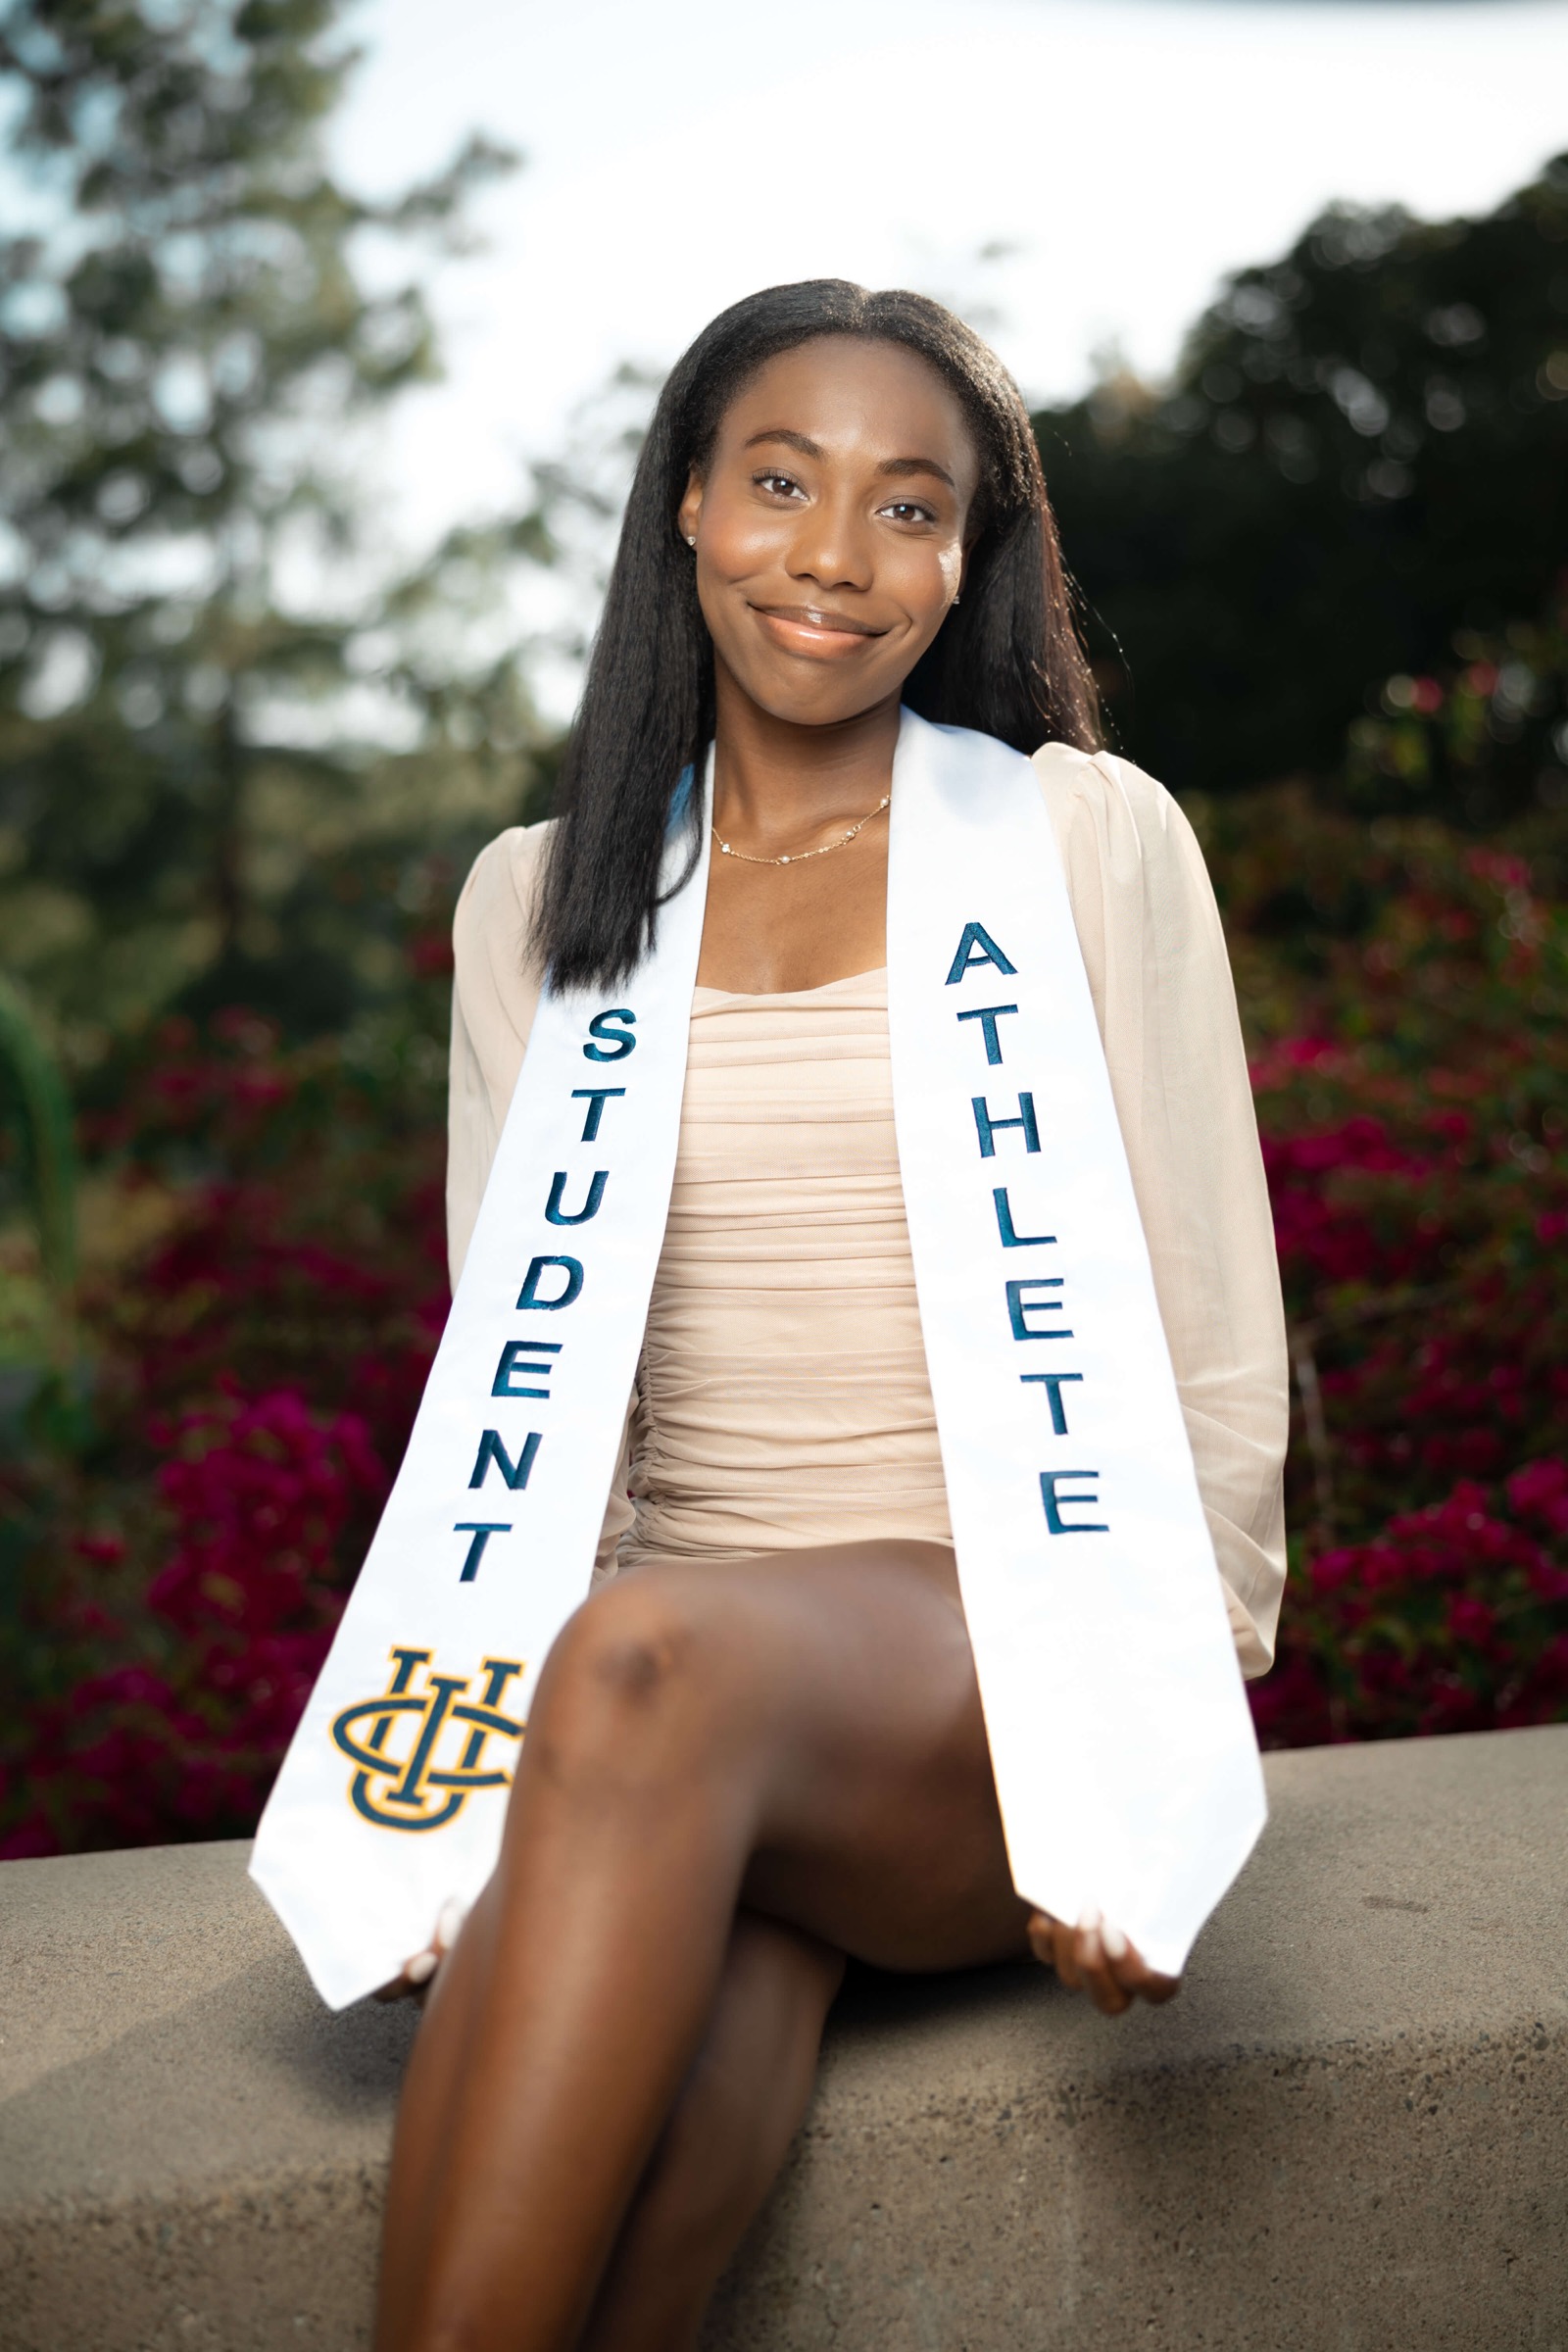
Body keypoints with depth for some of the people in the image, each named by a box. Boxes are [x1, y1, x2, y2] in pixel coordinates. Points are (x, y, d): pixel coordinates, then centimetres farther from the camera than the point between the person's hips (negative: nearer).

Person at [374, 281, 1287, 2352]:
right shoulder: (537, 897, 13)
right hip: (687, 1672, 2)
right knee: (674, 2025, -35)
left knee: (654, 1665, -36)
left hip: (1011, 1672, -2)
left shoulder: (1088, 838, 5)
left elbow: (1212, 1346, 3)